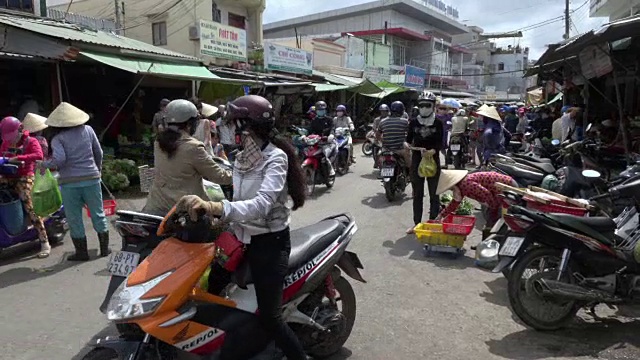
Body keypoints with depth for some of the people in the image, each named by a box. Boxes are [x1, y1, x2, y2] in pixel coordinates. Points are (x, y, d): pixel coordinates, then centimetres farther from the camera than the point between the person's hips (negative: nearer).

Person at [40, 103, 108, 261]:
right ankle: (104, 248, 18)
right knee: (98, 214, 12)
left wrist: (45, 164, 1)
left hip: (69, 182, -2)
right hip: (91, 178, 3)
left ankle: (82, 252, 14)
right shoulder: (87, 130, 4)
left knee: (74, 218, 8)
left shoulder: (58, 138, -5)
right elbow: (99, 153, 8)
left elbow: (59, 159, -18)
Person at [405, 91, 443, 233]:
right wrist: (406, 144, -15)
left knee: (434, 195, 5)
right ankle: (417, 224, 20)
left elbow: (439, 144, -6)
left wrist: (431, 151, -25)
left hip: (433, 161, -2)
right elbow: (408, 139, 7)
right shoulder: (413, 122, 3)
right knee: (417, 195, 10)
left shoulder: (438, 123, -2)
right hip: (416, 161, 2)